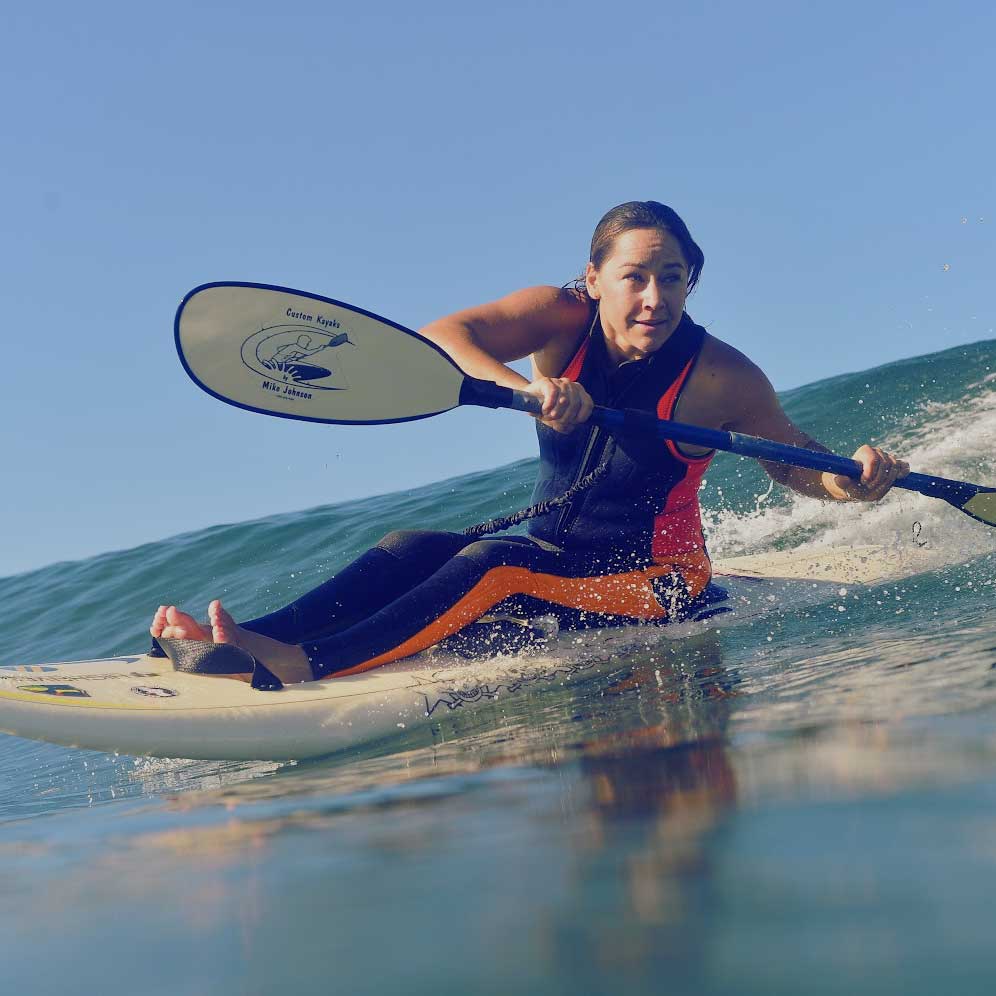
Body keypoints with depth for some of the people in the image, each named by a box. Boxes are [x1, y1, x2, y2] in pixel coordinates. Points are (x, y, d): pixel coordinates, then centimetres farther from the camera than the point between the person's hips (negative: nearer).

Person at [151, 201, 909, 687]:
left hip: (654, 583, -5)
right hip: (553, 559, 5)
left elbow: (791, 461, 2)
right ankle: (248, 642, -31)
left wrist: (854, 482, -20)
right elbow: (439, 340, -22)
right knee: (413, 548, -18)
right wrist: (526, 389, -40)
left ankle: (302, 666, -45)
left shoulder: (721, 377, -13)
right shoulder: (564, 318, -8)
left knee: (494, 565, -31)